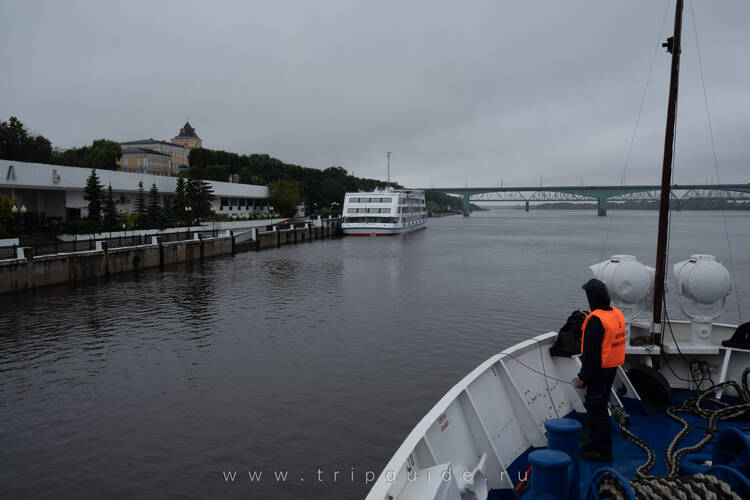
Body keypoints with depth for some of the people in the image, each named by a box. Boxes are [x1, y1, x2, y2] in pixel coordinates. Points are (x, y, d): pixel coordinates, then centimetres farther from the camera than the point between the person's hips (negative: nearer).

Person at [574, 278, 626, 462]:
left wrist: (583, 377, -14)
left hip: (599, 371, -9)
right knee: (599, 406, 19)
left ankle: (603, 451, 5)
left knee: (596, 408, -1)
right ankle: (596, 442, 30)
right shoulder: (617, 314, 6)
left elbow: (591, 352, -22)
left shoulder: (596, 319, -23)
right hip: (612, 368, 9)